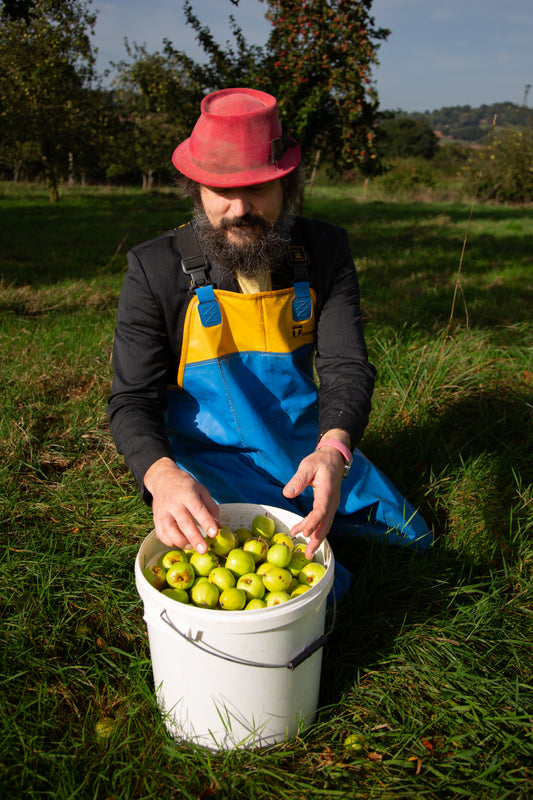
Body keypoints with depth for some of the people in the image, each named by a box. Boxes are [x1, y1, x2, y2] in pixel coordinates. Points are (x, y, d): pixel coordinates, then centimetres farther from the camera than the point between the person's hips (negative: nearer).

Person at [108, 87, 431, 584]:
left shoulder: (326, 251, -7)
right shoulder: (154, 270, -14)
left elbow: (347, 365, -13)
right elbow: (133, 399, -14)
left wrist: (333, 449, -35)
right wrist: (162, 475, -37)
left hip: (308, 448, 4)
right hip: (209, 458, -3)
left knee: (410, 539, 7)